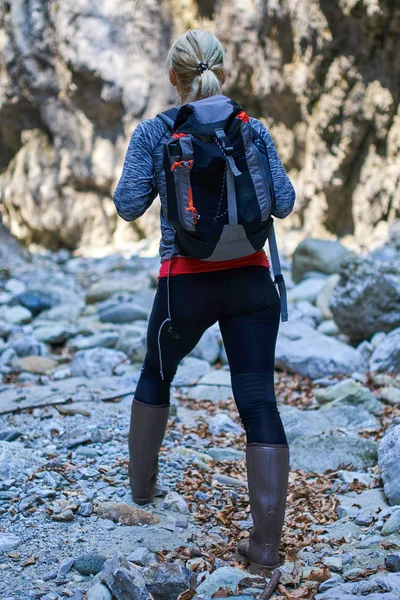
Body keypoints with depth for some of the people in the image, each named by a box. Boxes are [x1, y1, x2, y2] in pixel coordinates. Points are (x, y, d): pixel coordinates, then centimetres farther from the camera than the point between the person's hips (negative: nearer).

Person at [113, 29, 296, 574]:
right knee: (259, 400, -1)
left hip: (187, 282, -1)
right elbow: (283, 204, 3)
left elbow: (129, 206, -4)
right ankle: (267, 542, -6)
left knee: (156, 375, 25)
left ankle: (142, 488, 40)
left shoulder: (153, 133, -2)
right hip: (251, 279, 1)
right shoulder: (253, 130, 3)